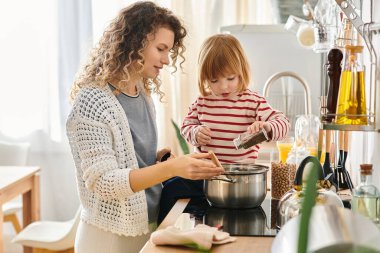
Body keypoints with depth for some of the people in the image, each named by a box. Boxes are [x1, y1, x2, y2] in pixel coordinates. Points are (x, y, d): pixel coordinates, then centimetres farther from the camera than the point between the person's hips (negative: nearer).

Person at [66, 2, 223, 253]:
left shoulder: (143, 94, 5)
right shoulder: (92, 101, -19)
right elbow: (103, 182, -23)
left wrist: (160, 157, -3)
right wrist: (170, 168, -32)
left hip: (149, 226, 7)